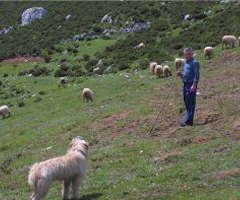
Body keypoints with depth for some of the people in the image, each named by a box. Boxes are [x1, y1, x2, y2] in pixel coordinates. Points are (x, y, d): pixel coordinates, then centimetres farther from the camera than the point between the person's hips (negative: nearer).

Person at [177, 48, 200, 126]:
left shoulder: (194, 62, -7)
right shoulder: (185, 63, 18)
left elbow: (196, 75, -14)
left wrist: (194, 85, -21)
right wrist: (180, 74, 5)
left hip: (191, 85, -9)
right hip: (185, 85, 9)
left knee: (190, 104, -7)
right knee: (186, 103, 12)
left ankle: (188, 121, -9)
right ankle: (188, 120, 19)